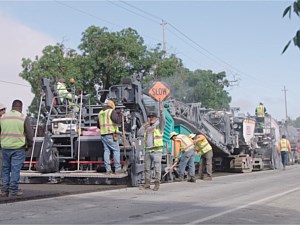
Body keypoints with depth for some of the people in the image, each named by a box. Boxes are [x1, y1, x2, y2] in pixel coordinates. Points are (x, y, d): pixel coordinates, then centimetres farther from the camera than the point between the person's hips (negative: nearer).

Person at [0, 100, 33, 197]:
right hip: (18, 147, -3)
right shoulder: (24, 118, -5)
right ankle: (14, 190, 3)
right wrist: (29, 145, 11)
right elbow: (29, 134, -3)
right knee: (15, 169, 1)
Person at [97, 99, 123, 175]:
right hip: (111, 135, -7)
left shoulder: (100, 113, 16)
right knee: (116, 150, 0)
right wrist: (119, 114, -1)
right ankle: (117, 169, -2)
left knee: (106, 151, 7)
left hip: (103, 135, 7)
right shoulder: (111, 111, -6)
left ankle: (108, 169, 5)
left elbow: (98, 125, 22)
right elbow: (117, 121, -17)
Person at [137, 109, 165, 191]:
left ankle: (157, 184, 0)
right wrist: (143, 126, -1)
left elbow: (163, 121, -17)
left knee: (157, 168, -4)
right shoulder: (146, 128, 19)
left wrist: (161, 113, -34)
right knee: (147, 168, 8)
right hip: (147, 151, 5)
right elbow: (139, 133, 10)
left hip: (156, 151, -5)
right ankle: (147, 184, 15)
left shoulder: (159, 126, 4)